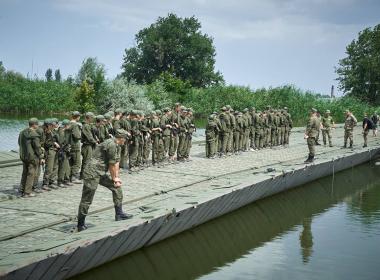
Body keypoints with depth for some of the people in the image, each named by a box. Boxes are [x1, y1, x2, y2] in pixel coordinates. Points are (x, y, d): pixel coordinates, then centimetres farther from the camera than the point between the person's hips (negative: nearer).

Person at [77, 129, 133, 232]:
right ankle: (80, 225, 7)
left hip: (102, 173, 10)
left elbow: (116, 163, 14)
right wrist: (114, 178, -1)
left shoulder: (117, 146, 13)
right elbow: (112, 164, -13)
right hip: (92, 173, -10)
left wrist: (116, 177, 7)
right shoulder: (111, 144, -19)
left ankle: (119, 214, 16)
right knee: (87, 200, -3)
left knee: (117, 187, 9)